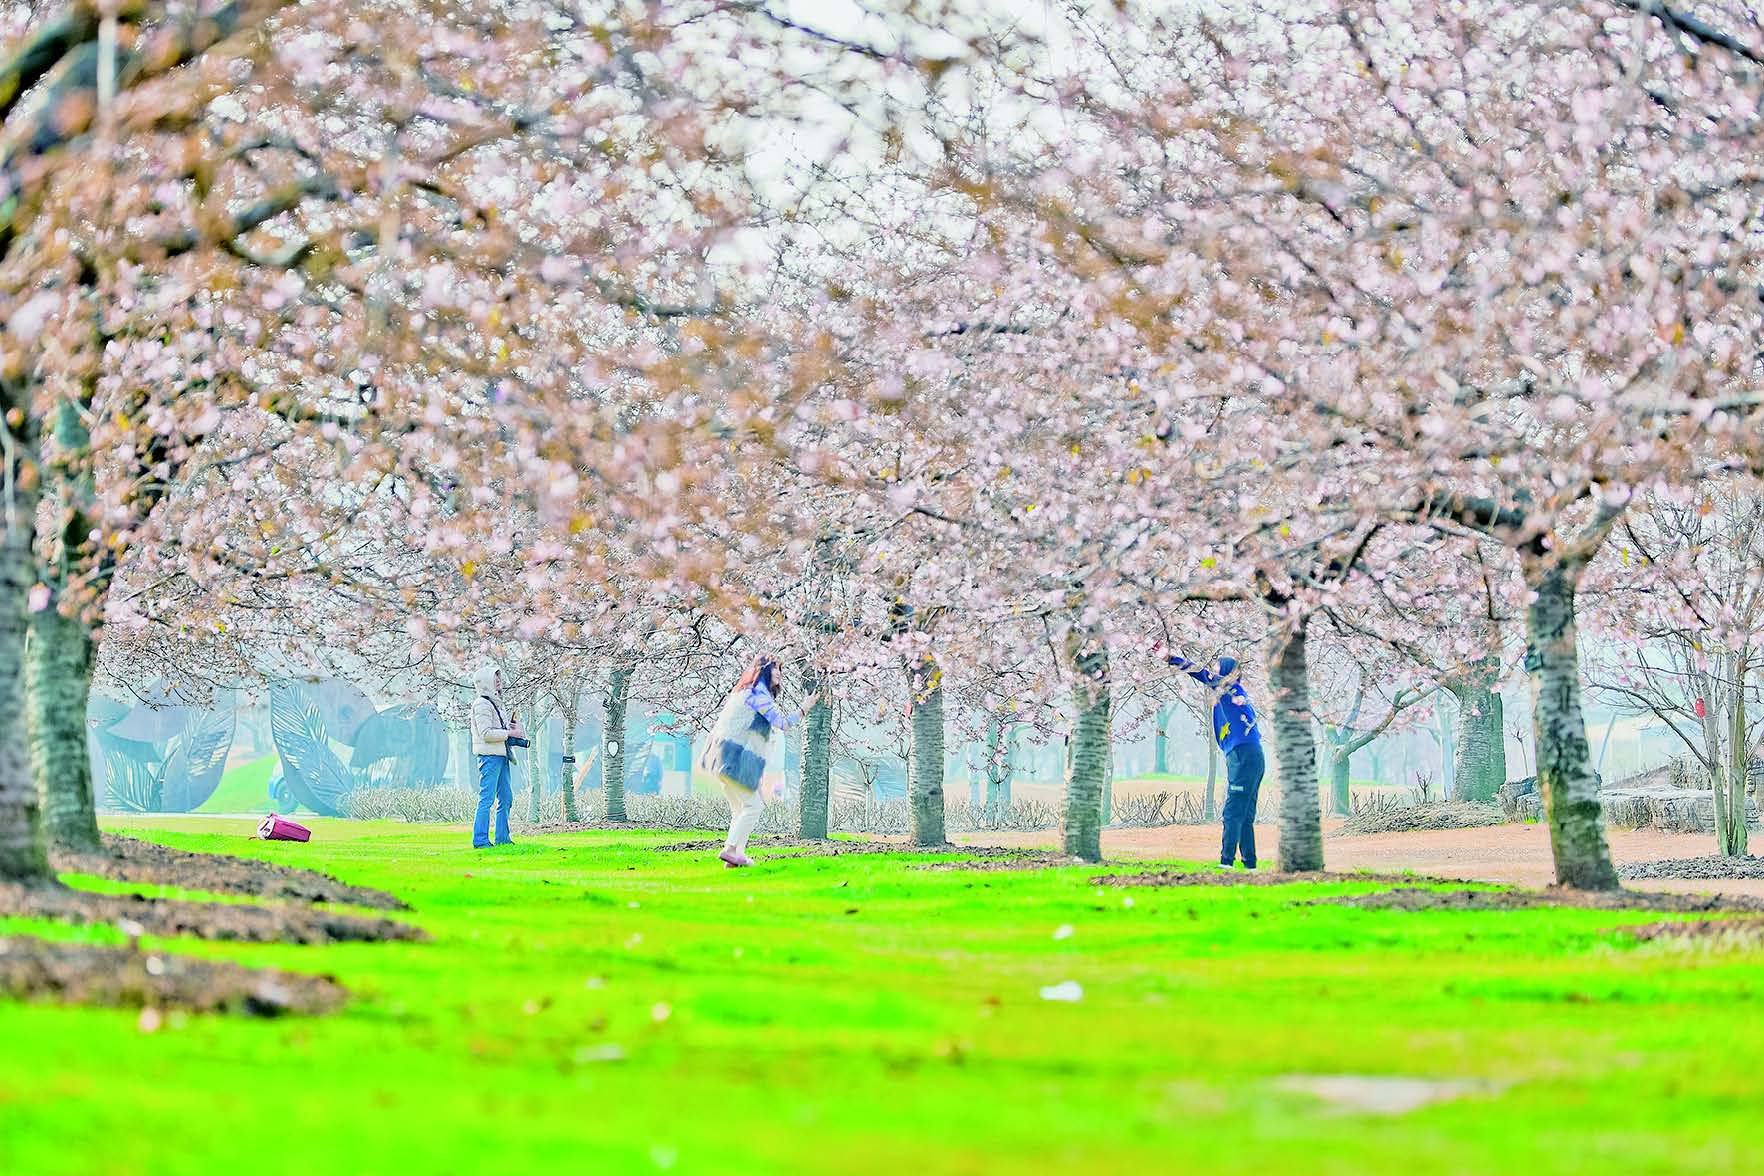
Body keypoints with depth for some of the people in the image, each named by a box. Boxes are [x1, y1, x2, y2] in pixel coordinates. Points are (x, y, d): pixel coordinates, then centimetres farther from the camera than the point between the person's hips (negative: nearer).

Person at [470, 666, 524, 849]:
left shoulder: (495, 703, 19)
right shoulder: (482, 704, -11)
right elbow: (486, 733, -19)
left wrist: (513, 725, 8)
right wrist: (509, 733, -14)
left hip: (501, 756, 10)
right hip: (489, 756, -10)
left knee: (506, 798, 11)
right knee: (487, 798, -10)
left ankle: (502, 838, 17)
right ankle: (480, 840, -9)